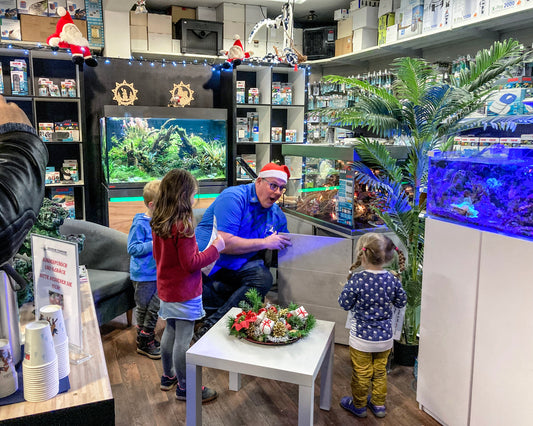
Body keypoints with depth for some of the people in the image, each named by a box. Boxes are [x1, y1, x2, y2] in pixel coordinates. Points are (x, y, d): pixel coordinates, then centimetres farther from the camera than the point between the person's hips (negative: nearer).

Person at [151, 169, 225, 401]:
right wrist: (214, 248, -13)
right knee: (183, 340, 3)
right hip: (184, 293, -9)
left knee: (170, 332, 22)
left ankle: (168, 376, 39)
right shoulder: (182, 226, -24)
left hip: (166, 290, 9)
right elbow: (191, 263, -22)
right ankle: (184, 388, 17)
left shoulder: (158, 223, 2)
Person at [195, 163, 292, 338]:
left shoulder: (277, 214, 9)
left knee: (264, 277, -26)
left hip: (239, 266, 6)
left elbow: (281, 248, 23)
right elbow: (224, 244, -23)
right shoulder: (234, 197, -14)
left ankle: (211, 324, -23)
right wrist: (265, 243, -17)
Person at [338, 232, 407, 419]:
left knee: (361, 373, 16)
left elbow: (345, 304, -12)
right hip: (385, 337, 4)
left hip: (362, 337, -3)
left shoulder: (357, 279, -24)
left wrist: (348, 284, 1)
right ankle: (378, 404, 39)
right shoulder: (392, 279, -13)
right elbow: (401, 302, 2)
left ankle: (359, 405, 35)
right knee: (380, 371, 23)